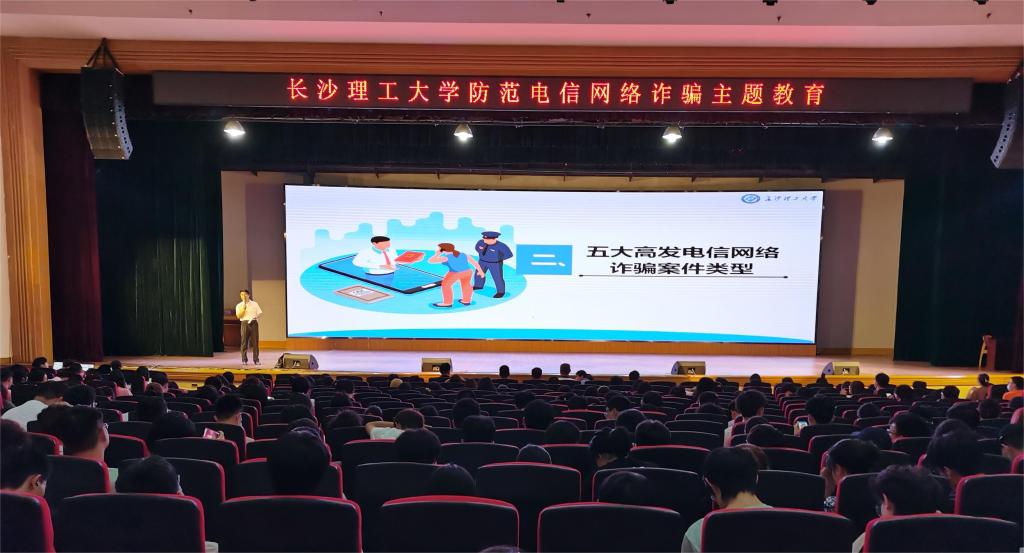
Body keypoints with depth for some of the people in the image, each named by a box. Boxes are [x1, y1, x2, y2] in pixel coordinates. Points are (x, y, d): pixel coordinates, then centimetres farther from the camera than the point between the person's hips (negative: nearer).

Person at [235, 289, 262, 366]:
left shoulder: (254, 304, 11)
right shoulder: (239, 305, 10)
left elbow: (260, 313, 5)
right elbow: (238, 316, -2)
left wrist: (256, 317, -15)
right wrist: (244, 307, -9)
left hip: (254, 323, 0)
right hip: (245, 323, 0)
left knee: (255, 342, -1)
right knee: (244, 342, -2)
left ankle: (256, 359, 3)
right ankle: (244, 360, 3)